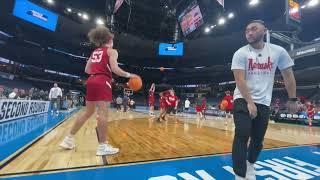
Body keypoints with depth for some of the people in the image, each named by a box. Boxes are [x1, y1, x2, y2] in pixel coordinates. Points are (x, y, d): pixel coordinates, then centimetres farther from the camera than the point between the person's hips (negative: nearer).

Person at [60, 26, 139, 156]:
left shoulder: (94, 52, 23)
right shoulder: (111, 51, 4)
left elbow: (87, 70, 20)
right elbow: (115, 69, -12)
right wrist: (129, 75, -3)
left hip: (91, 81, 8)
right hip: (102, 82, -7)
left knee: (88, 113, 15)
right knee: (103, 113, -9)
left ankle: (69, 139, 22)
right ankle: (103, 146, -5)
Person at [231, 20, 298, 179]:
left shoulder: (278, 51, 2)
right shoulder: (240, 53, -6)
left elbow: (288, 75, 11)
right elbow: (240, 80, -14)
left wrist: (292, 99, 10)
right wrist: (249, 102, -20)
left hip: (264, 102, 3)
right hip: (243, 100, -3)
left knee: (258, 139, 12)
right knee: (242, 135, -15)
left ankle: (250, 164, 39)